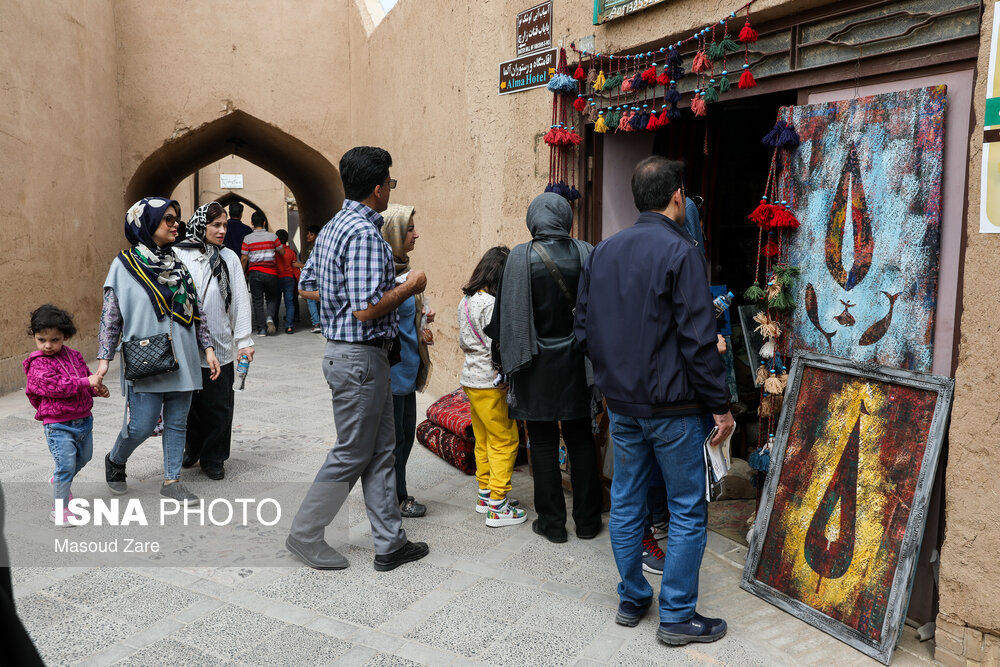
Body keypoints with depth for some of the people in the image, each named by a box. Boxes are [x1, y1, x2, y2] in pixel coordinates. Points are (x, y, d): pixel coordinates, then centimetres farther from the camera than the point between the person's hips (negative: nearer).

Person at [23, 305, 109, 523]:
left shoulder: (73, 356, 6)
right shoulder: (38, 365, -13)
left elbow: (86, 374, 19)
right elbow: (56, 386, -26)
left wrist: (98, 388, -2)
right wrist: (86, 382, -29)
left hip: (83, 419, 7)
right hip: (58, 426, -7)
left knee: (83, 457, 24)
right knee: (66, 465, -8)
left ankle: (59, 481, 51)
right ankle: (59, 509, 6)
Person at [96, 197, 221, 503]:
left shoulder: (178, 263, 11)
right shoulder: (124, 265, -2)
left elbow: (195, 313, 14)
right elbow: (111, 316, 0)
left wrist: (208, 348, 9)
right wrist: (104, 358, -5)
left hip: (181, 361, 5)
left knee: (177, 423, 8)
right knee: (141, 426, -3)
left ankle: (171, 480, 20)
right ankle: (115, 461, 27)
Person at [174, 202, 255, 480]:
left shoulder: (229, 258, 6)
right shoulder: (178, 255, 0)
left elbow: (241, 299, 4)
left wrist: (244, 340, -1)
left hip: (219, 346, 1)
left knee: (219, 405, 5)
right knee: (189, 402, 11)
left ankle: (213, 458, 20)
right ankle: (192, 449, 33)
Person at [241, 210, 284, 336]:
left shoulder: (247, 238, -2)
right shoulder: (272, 236, -1)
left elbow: (244, 258, -1)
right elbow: (282, 252, 8)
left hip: (254, 272, 0)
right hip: (270, 272, 0)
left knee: (257, 301, 5)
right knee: (273, 298, 16)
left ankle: (261, 329, 3)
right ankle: (270, 317, -11)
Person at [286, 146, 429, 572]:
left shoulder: (332, 228, 11)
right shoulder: (364, 233, -20)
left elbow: (307, 286, 19)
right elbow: (366, 310, -26)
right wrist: (408, 287, -12)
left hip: (345, 352, 10)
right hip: (360, 357, -10)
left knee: (381, 450, 14)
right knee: (351, 455, 4)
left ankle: (390, 543, 23)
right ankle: (305, 535, 20)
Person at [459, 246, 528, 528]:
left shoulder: (466, 301, 10)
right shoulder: (491, 304, -18)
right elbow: (497, 349, -21)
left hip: (470, 378, 9)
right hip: (489, 382, -9)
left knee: (483, 440, 17)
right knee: (505, 441, -1)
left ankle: (485, 494, 27)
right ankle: (498, 507, 2)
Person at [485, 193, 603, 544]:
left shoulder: (521, 257, -11)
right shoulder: (586, 253, -5)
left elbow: (508, 312, -8)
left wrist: (513, 353, 4)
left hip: (538, 366, -2)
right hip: (577, 364, 3)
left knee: (543, 443, 8)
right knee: (581, 440, 13)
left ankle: (552, 522, 15)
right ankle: (587, 520, 22)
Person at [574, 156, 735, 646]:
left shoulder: (602, 251, 6)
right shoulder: (680, 251, -14)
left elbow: (584, 329, 9)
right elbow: (697, 339, -17)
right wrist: (720, 404, -9)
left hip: (621, 403, 7)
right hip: (672, 407, -6)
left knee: (626, 502, 16)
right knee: (687, 511, 6)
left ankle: (631, 600, 29)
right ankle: (677, 616, 15)